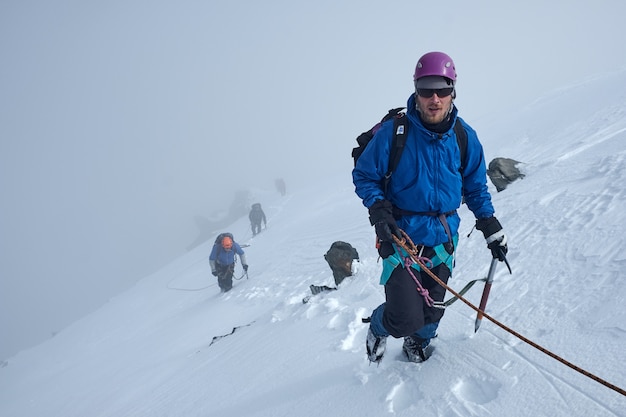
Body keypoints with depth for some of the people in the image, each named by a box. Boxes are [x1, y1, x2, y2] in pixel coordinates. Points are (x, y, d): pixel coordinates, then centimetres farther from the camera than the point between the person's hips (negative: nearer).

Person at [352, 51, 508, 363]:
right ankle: (378, 327, 27)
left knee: (432, 312, 15)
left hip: (443, 238, 4)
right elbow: (363, 175, -2)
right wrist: (378, 210, -16)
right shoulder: (394, 132, -13)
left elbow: (476, 186, 13)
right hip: (402, 234, -4)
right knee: (406, 319, -10)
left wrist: (491, 228, 9)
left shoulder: (464, 136, -1)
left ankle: (418, 344, 50)